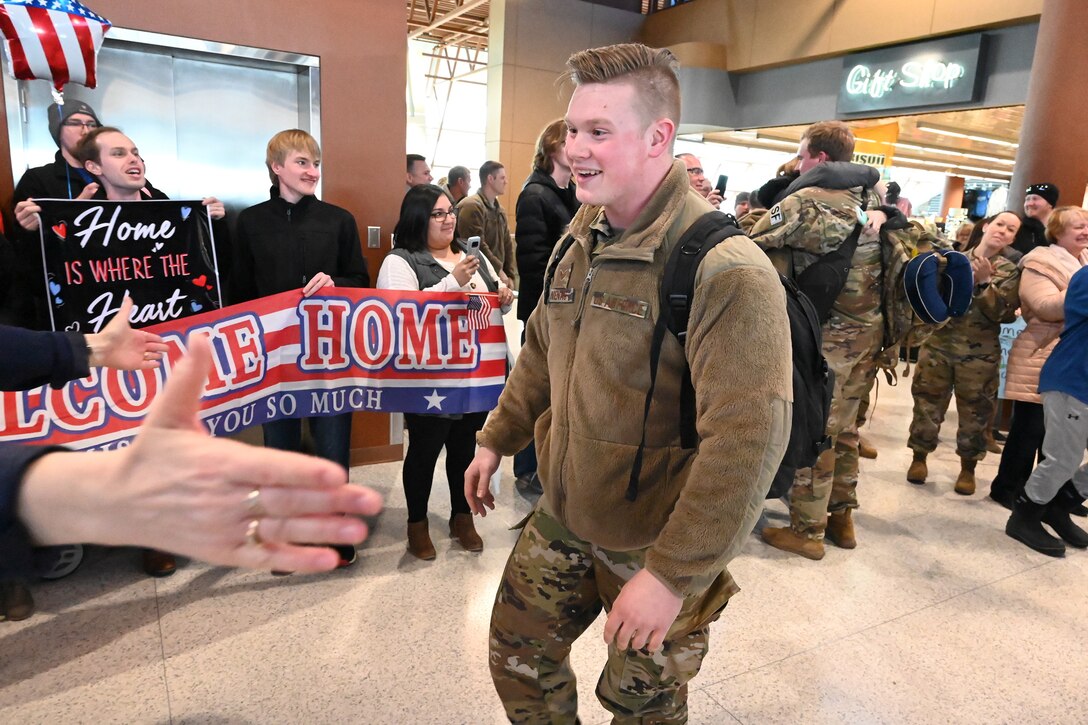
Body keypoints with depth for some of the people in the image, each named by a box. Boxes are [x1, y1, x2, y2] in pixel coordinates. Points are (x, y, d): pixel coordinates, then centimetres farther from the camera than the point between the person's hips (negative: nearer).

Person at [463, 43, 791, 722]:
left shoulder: (725, 269, -25)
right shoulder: (582, 241, 2)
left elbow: (749, 440, -28)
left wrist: (673, 576, -25)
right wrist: (496, 438, 17)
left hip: (654, 548, -6)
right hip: (561, 523, 7)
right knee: (519, 660, 20)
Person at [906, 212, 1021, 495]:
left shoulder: (1011, 272, 3)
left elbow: (1004, 314, -10)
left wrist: (984, 282, -18)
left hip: (979, 355, 0)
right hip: (938, 346, 1)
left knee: (975, 412, 7)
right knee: (927, 403, 7)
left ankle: (968, 468, 23)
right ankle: (919, 457, 24)